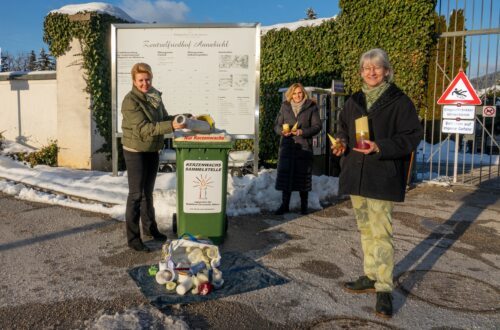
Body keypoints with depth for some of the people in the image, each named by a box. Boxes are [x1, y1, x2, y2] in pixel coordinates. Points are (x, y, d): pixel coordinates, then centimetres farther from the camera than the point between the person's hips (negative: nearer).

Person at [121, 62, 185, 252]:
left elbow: (163, 119, 13)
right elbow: (144, 128, -26)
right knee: (136, 195, 0)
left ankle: (149, 227, 35)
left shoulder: (155, 96, 3)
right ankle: (133, 238, 11)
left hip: (152, 151, 7)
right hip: (136, 153, -7)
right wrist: (171, 126, -34)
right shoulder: (130, 101, -19)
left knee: (148, 192, 19)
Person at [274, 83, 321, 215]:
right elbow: (277, 125, 11)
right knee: (285, 175, 1)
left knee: (303, 176, 2)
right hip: (287, 146, 2)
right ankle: (285, 205, 12)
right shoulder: (285, 107, 11)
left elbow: (317, 126, -1)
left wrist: (302, 132, -16)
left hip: (304, 147, -2)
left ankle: (303, 205, 15)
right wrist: (282, 131, -11)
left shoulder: (311, 107, 4)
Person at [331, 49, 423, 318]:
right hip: (356, 174, 6)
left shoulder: (399, 101, -5)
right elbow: (343, 129, 21)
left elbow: (413, 135, -8)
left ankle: (384, 289, 4)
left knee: (381, 232, -7)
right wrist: (341, 144, -2)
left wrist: (380, 147, -21)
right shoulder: (354, 101, 12)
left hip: (383, 177, -6)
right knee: (365, 229, 14)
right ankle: (370, 277, 28)